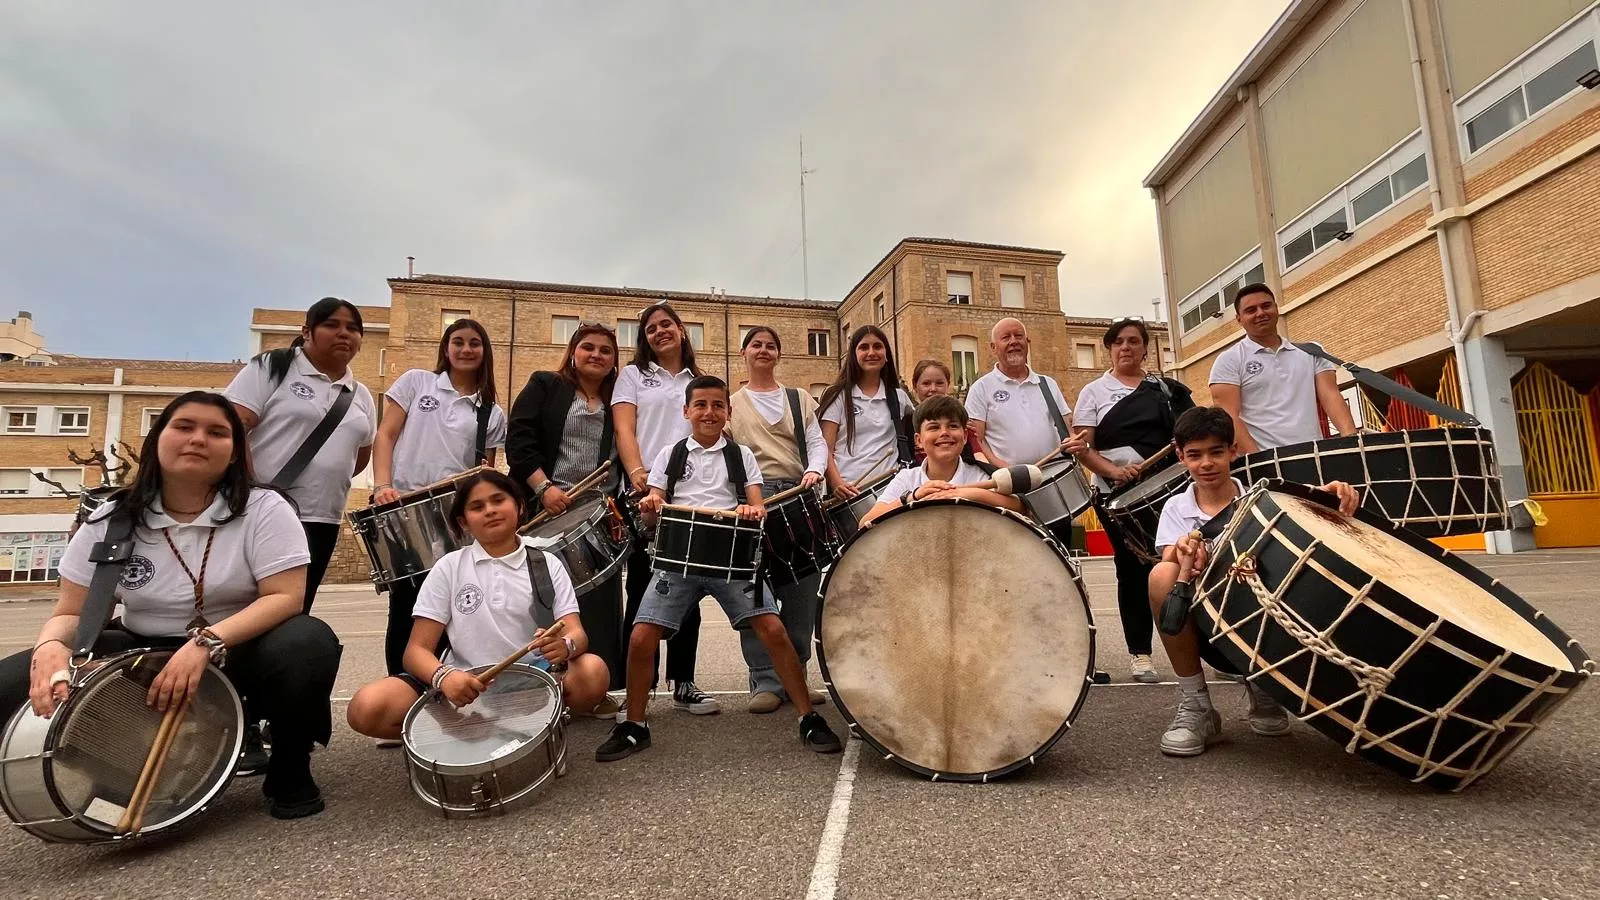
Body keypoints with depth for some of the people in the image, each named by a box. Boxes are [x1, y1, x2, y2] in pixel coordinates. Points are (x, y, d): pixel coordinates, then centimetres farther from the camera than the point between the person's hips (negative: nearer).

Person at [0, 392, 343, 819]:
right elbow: (71, 612, -1)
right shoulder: (111, 520, -2)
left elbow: (285, 598, -20)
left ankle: (290, 766, -7)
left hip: (237, 650, -3)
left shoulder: (263, 509, -13)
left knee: (308, 645, -35)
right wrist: (51, 646, -26)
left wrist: (208, 642, -34)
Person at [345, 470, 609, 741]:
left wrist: (564, 645, -34)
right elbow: (417, 650, -3)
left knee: (593, 672, -30)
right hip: (465, 685, 1)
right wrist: (444, 676, -27)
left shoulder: (547, 564, 2)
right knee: (366, 709, -21)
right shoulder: (449, 568, 2)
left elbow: (577, 634, -7)